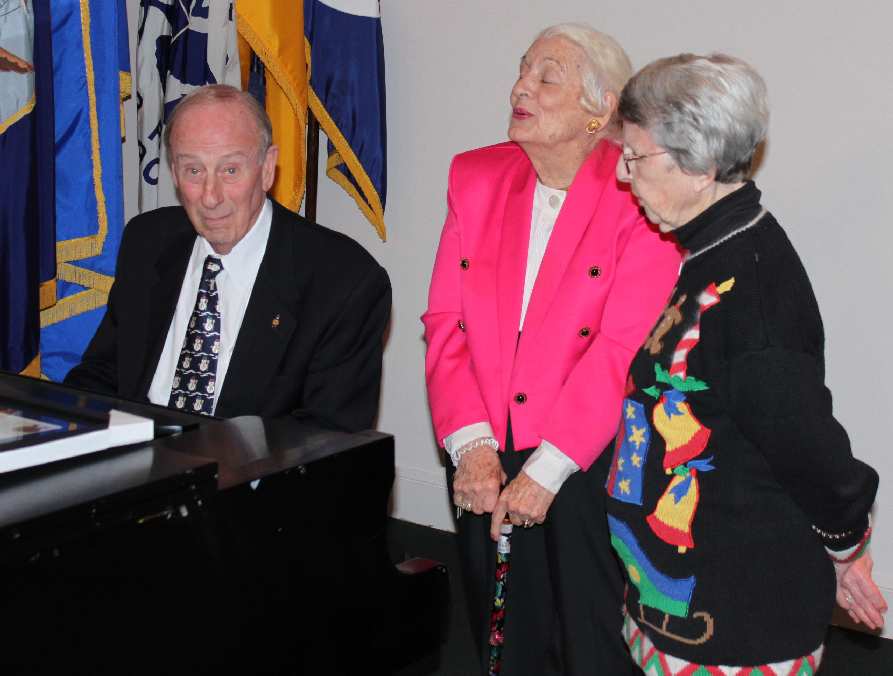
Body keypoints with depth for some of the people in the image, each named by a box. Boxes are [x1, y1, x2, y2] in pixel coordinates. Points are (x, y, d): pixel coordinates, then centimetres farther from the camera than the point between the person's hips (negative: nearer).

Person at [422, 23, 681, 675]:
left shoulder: (640, 196, -9)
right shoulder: (476, 177, 6)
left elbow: (622, 347, -16)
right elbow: (445, 322, 1)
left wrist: (547, 470, -18)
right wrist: (470, 445, -9)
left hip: (590, 469, -4)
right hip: (484, 467, 5)